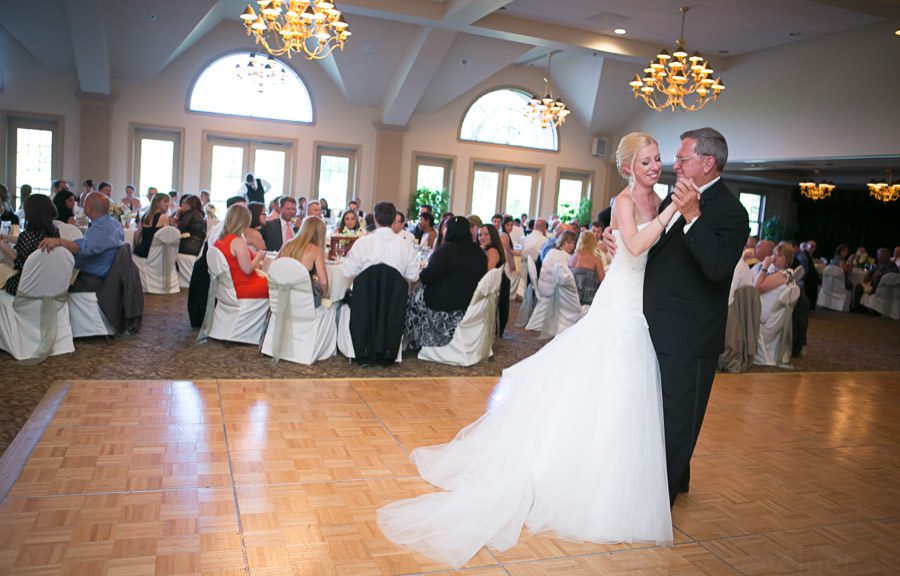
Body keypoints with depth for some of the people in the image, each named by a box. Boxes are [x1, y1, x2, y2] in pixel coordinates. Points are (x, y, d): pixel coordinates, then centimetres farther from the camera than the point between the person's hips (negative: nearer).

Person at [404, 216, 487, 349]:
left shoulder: (445, 249, -16)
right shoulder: (479, 253, 4)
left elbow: (429, 275, -18)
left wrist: (419, 275, 4)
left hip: (444, 305, -6)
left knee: (415, 299, 19)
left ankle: (414, 343, 26)